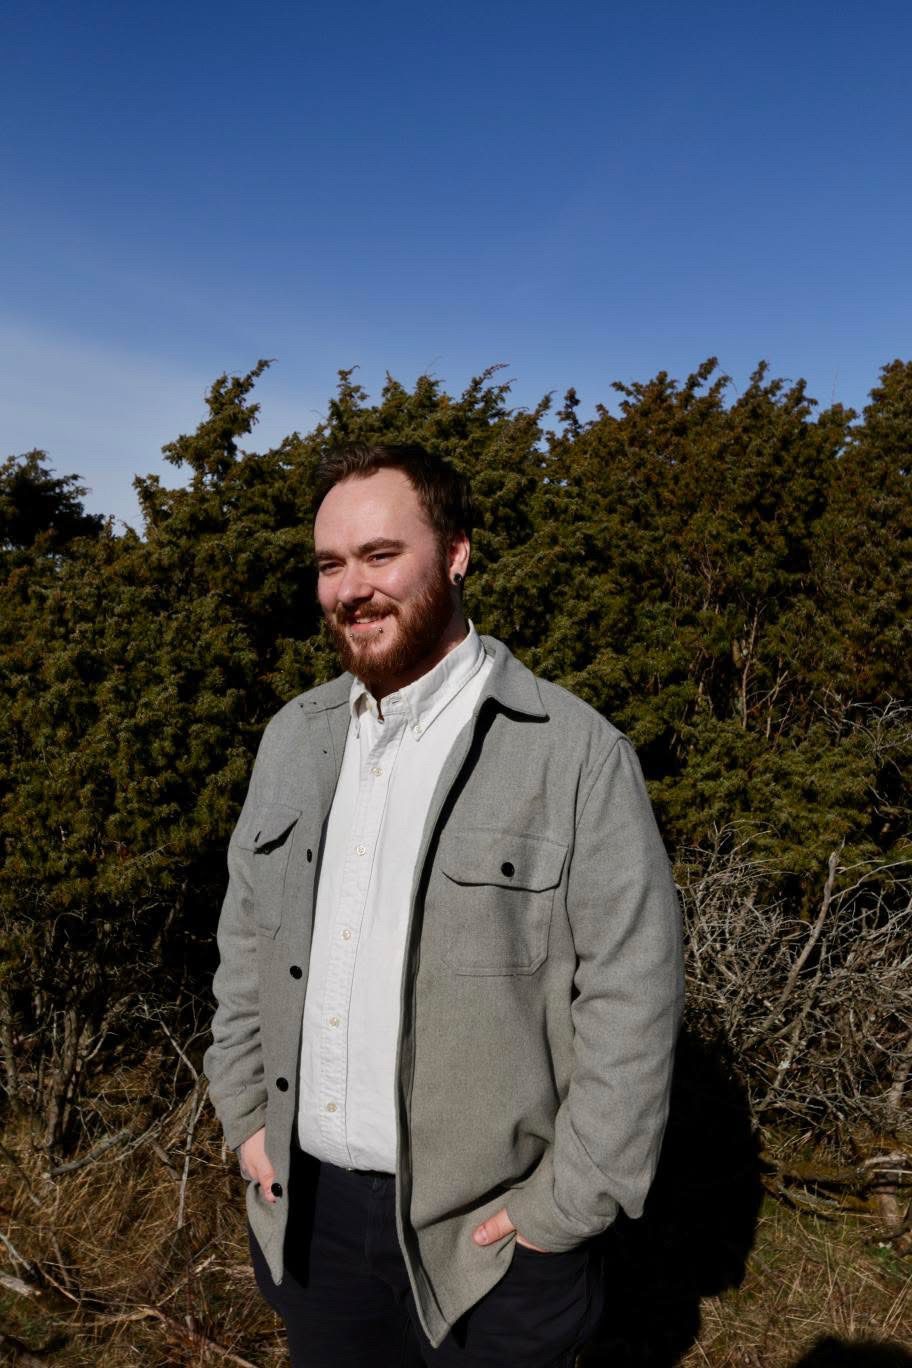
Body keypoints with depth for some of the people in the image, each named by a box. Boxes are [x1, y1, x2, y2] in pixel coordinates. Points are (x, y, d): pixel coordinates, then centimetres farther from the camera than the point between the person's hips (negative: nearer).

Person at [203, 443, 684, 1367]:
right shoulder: (294, 736, 3)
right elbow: (247, 935, 10)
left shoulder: (577, 752, -15)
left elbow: (632, 996, -14)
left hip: (485, 1229, -4)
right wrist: (246, 1117, 6)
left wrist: (565, 1208, -12)